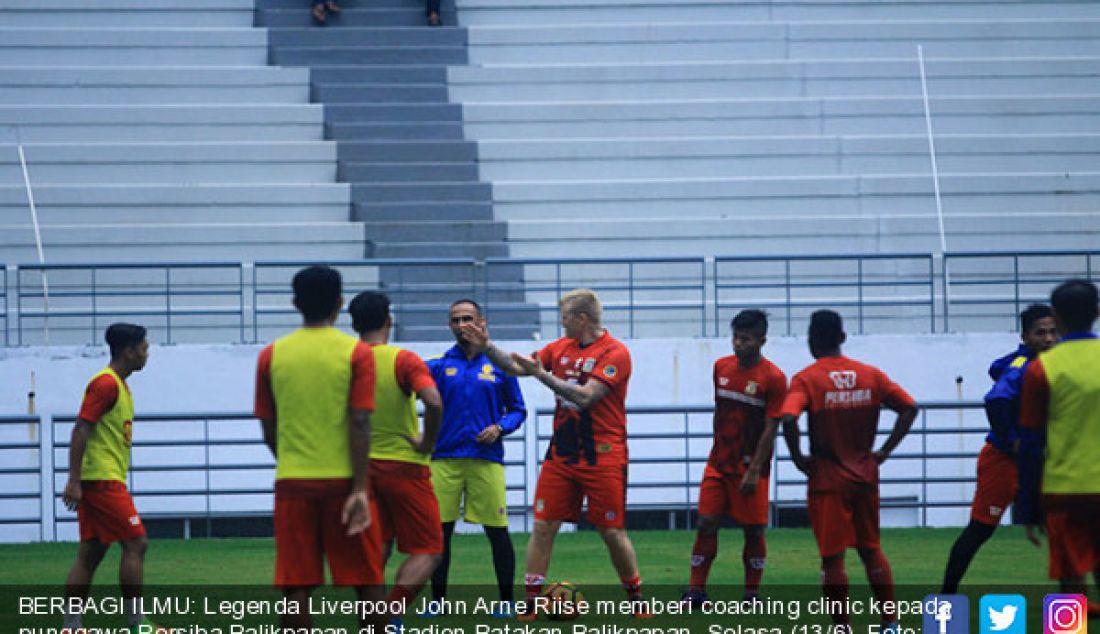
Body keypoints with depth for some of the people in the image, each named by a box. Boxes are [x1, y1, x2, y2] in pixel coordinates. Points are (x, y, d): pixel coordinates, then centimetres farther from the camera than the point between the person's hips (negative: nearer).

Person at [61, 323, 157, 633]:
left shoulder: (118, 385, 17)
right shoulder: (106, 384, -13)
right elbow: (81, 430, -19)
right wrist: (74, 480, -24)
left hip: (98, 481, 10)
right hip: (103, 479, -10)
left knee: (90, 553, 8)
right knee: (135, 543, -9)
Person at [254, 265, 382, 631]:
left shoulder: (271, 356, 4)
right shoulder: (356, 353, -3)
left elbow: (269, 431, 9)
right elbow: (360, 424, -11)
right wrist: (360, 488, -11)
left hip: (292, 481, 2)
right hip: (343, 478, -2)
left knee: (296, 589, 1)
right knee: (366, 582, 8)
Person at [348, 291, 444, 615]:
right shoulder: (404, 360, -11)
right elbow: (434, 403, -25)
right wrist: (427, 443, -10)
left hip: (362, 467, 5)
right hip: (404, 466, -4)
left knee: (376, 549, 15)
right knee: (427, 552, 3)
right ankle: (390, 617, -15)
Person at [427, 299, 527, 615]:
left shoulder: (499, 366, 7)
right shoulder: (439, 365, 7)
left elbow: (517, 410, 11)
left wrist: (500, 428, -8)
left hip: (486, 457, -1)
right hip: (445, 458, 1)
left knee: (497, 530, -1)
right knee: (439, 530, 1)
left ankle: (507, 600, 10)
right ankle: (437, 599, 11)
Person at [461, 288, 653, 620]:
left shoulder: (615, 353, -12)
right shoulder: (561, 347, 9)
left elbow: (585, 397, -22)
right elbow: (517, 367, 15)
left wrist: (542, 374, -22)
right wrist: (487, 347, 2)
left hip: (602, 458, -6)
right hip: (561, 454, 6)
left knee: (612, 531, 0)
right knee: (543, 526, -2)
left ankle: (636, 599, 17)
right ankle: (531, 602, 1)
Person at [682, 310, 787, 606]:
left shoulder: (773, 378, -10)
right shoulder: (722, 367, 6)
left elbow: (771, 429, -12)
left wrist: (754, 471, -15)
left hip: (750, 467, -4)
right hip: (718, 464, 4)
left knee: (753, 530, 1)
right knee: (707, 523, -2)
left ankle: (752, 594, 12)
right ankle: (696, 591, 1)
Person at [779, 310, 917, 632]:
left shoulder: (807, 379, -10)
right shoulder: (871, 375, 3)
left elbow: (789, 419, -25)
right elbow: (909, 408, 2)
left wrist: (798, 458, -12)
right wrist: (884, 451, 5)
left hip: (827, 481, -4)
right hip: (865, 478, 4)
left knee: (833, 557, 2)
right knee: (871, 550, 18)